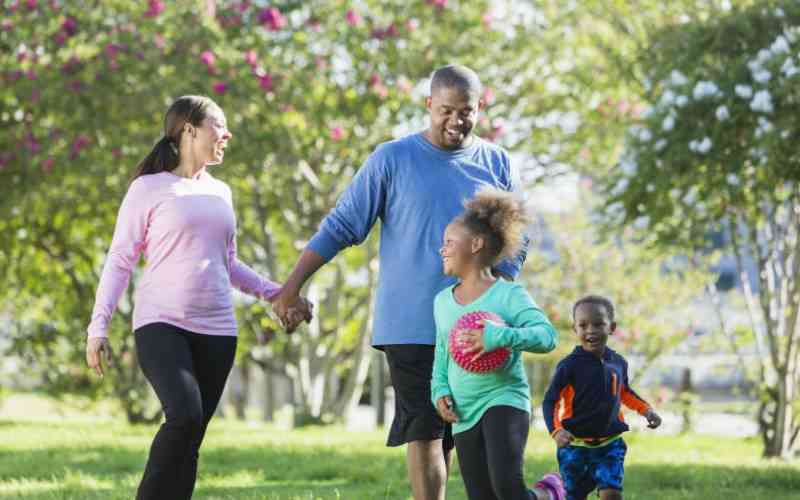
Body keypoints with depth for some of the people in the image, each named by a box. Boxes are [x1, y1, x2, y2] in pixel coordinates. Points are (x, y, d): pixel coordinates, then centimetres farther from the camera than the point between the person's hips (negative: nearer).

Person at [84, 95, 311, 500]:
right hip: (161, 325, -5)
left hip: (216, 331, 5)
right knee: (184, 416, -26)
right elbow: (120, 261, 0)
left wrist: (275, 294, 15)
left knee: (190, 439, -1)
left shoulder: (219, 192, 18)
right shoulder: (149, 188, 1)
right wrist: (98, 327, -7)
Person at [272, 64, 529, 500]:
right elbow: (340, 226, 1)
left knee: (454, 435, 6)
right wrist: (292, 285, -5)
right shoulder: (392, 159, 0)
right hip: (411, 326, -3)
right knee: (425, 431, -8)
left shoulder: (496, 164, 9)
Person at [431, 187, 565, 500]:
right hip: (464, 414, 6)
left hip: (505, 400, -6)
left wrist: (500, 336, -31)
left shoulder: (509, 295, -8)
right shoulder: (443, 301, 11)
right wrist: (440, 391, 3)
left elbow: (547, 335, -18)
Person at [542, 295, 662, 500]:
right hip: (576, 444, -3)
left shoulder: (618, 363, 2)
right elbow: (550, 401, -12)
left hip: (609, 444, 3)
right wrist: (556, 431, -28)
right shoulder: (569, 366, -13)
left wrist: (646, 410, 9)